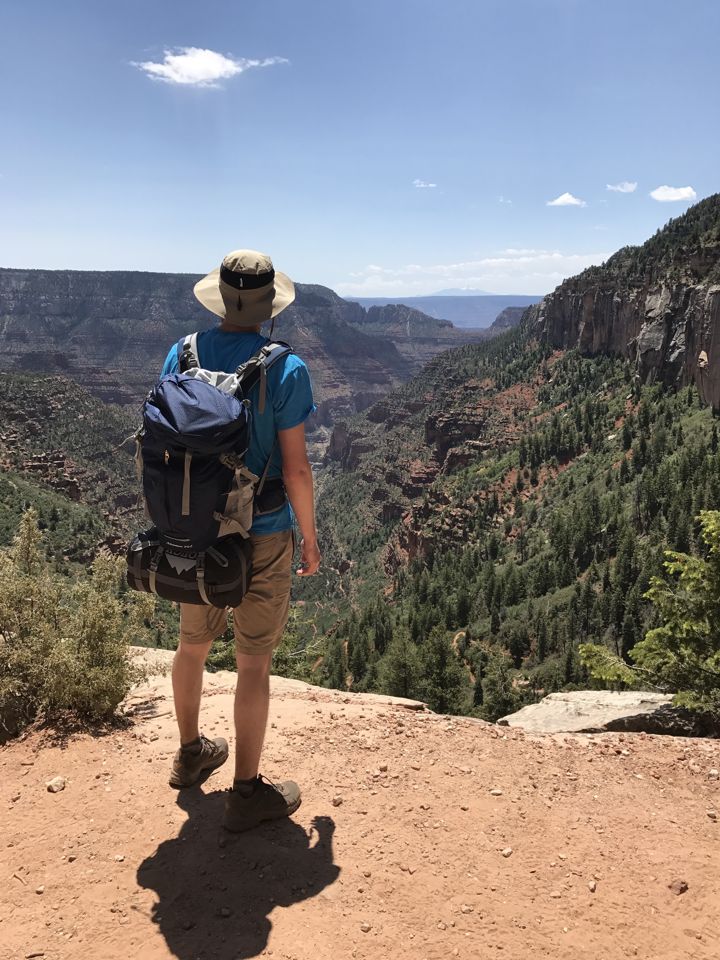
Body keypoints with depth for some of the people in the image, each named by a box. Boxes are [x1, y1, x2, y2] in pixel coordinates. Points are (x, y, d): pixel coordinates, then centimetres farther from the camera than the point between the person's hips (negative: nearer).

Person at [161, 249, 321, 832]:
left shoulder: (181, 355, -2)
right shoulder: (284, 369, -15)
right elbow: (295, 466, -15)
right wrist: (310, 538, -2)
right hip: (260, 536, -5)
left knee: (193, 642, 23)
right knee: (254, 661, 7)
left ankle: (191, 753, 44)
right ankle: (248, 792, 20)